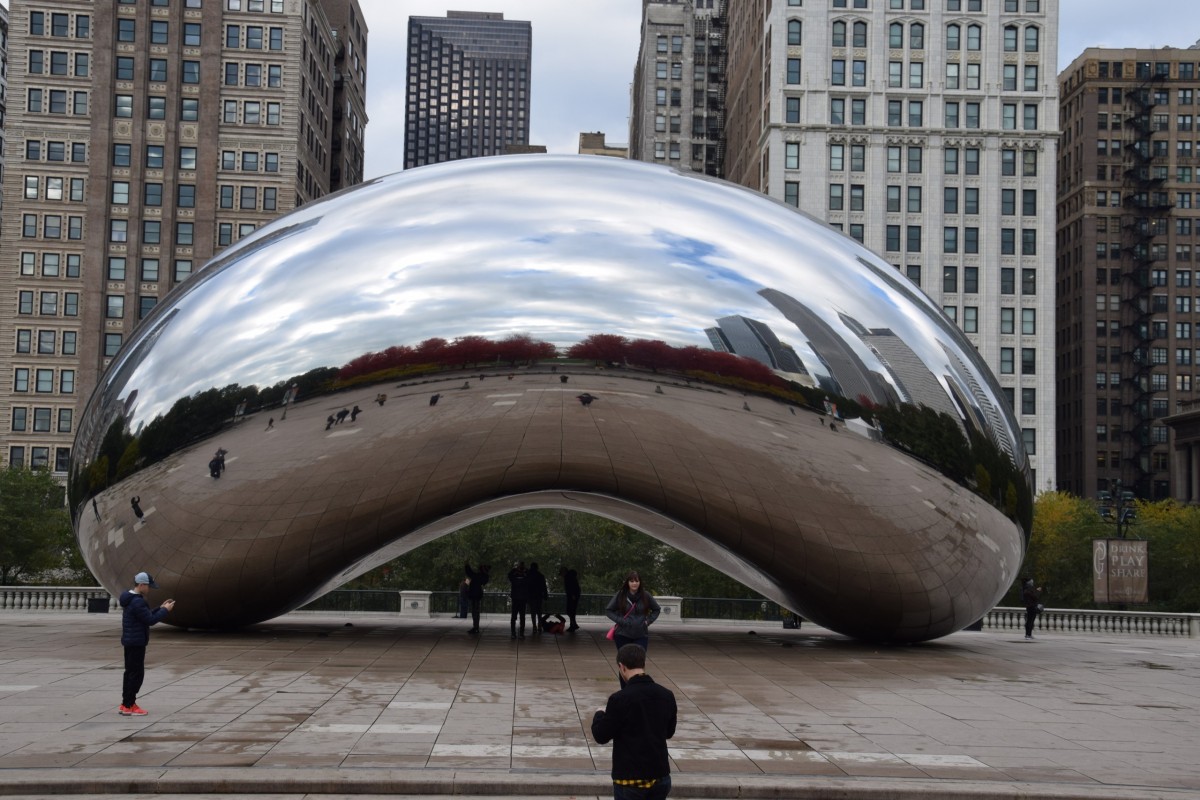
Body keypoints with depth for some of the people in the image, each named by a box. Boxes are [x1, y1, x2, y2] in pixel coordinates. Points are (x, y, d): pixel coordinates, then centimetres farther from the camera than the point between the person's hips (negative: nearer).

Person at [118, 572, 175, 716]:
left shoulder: (131, 599, 13)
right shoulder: (137, 602, -20)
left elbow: (146, 616, 18)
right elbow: (150, 620, -21)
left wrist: (160, 609, 10)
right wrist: (165, 610, -10)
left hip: (130, 642, 11)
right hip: (136, 643, -11)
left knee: (130, 672, 15)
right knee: (137, 673, -5)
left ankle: (125, 704, 20)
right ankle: (128, 706, -3)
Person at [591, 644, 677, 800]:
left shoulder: (620, 699, -17)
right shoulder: (666, 696, 0)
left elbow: (601, 736, -9)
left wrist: (599, 715, 9)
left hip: (630, 777, -5)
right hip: (660, 775, 5)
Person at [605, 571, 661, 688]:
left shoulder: (645, 595, -1)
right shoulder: (620, 595, -5)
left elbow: (657, 609, 14)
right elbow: (608, 610, 4)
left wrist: (648, 621, 1)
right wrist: (619, 620, -8)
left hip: (641, 635, 0)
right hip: (623, 635, 0)